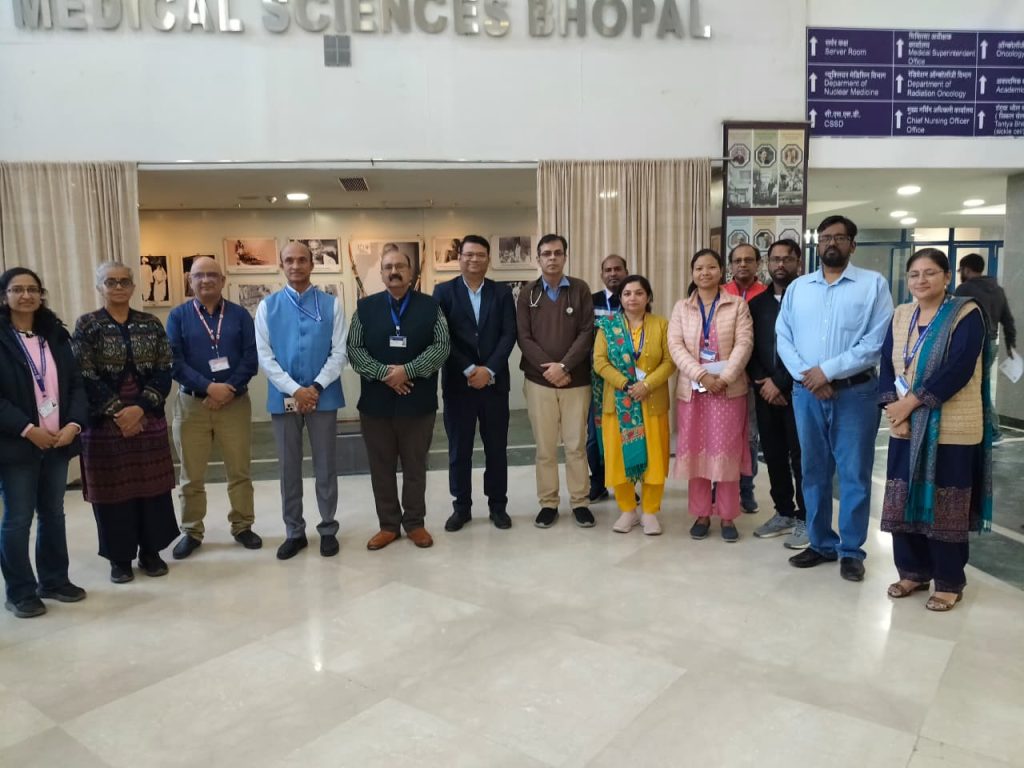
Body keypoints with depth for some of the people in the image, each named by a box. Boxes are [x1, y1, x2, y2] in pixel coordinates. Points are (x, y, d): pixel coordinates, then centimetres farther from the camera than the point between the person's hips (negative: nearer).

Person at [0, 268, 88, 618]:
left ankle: (54, 580, 26)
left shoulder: (56, 335, 9)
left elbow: (76, 383, 6)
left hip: (59, 441, 4)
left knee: (53, 513, 13)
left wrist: (74, 424, -8)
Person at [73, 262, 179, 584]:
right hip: (104, 422, -2)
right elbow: (86, 377, -8)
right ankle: (119, 557, 18)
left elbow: (164, 372, -1)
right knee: (113, 488, 4)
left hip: (149, 419, 2)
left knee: (151, 485, 6)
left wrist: (140, 408, -13)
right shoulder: (86, 326, -1)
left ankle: (151, 551, 21)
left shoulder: (151, 324, 6)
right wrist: (118, 412, -14)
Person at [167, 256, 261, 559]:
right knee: (191, 475, 9)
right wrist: (209, 387, -17)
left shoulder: (240, 315, 4)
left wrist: (228, 390, -14)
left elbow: (251, 359, -3)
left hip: (235, 402, 0)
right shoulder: (178, 316, 2)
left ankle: (242, 526, 22)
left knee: (239, 471, 8)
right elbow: (174, 362, -6)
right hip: (191, 403, 0)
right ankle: (191, 532, 23)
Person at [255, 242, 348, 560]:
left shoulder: (331, 304, 1)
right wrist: (295, 390, -12)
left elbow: (340, 352, -4)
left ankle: (328, 529, 22)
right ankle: (294, 532, 24)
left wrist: (316, 387, -14)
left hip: (323, 396, -1)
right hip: (283, 398, 1)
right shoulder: (267, 306, 4)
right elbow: (264, 356, -2)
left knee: (325, 467, 8)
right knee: (289, 468, 11)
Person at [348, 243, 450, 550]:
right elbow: (354, 349, 0)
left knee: (415, 466, 9)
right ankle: (388, 525, 23)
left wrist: (407, 370, -16)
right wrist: (384, 373, -15)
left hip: (418, 402, -1)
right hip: (376, 402, 1)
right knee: (381, 467, 9)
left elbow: (441, 346, -5)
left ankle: (415, 523, 23)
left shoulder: (430, 307, 3)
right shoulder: (365, 307, 5)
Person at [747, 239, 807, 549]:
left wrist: (780, 383, -14)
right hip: (765, 392, 5)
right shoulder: (757, 303, 13)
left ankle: (805, 519, 12)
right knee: (774, 455, 11)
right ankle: (784, 512, 25)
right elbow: (750, 348, 9)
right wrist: (763, 383, -6)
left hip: (797, 391, -5)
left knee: (801, 456, 0)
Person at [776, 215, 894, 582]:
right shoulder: (798, 287, 10)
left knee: (854, 474, 4)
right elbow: (783, 336, 4)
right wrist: (805, 374, -11)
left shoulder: (874, 284, -2)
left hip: (856, 393, -3)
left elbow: (877, 342, -10)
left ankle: (851, 550, 18)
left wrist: (827, 370, -15)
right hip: (806, 392, 4)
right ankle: (821, 544, 26)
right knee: (813, 471, 12)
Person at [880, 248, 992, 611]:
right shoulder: (901, 315, 9)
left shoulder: (967, 313, -8)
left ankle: (949, 582, 17)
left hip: (950, 429, -5)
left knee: (944, 504, 2)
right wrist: (895, 410, -11)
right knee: (905, 500, 9)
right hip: (906, 428, 5)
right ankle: (913, 571, 25)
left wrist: (911, 402, -18)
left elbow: (958, 370, -18)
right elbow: (887, 366, 3)